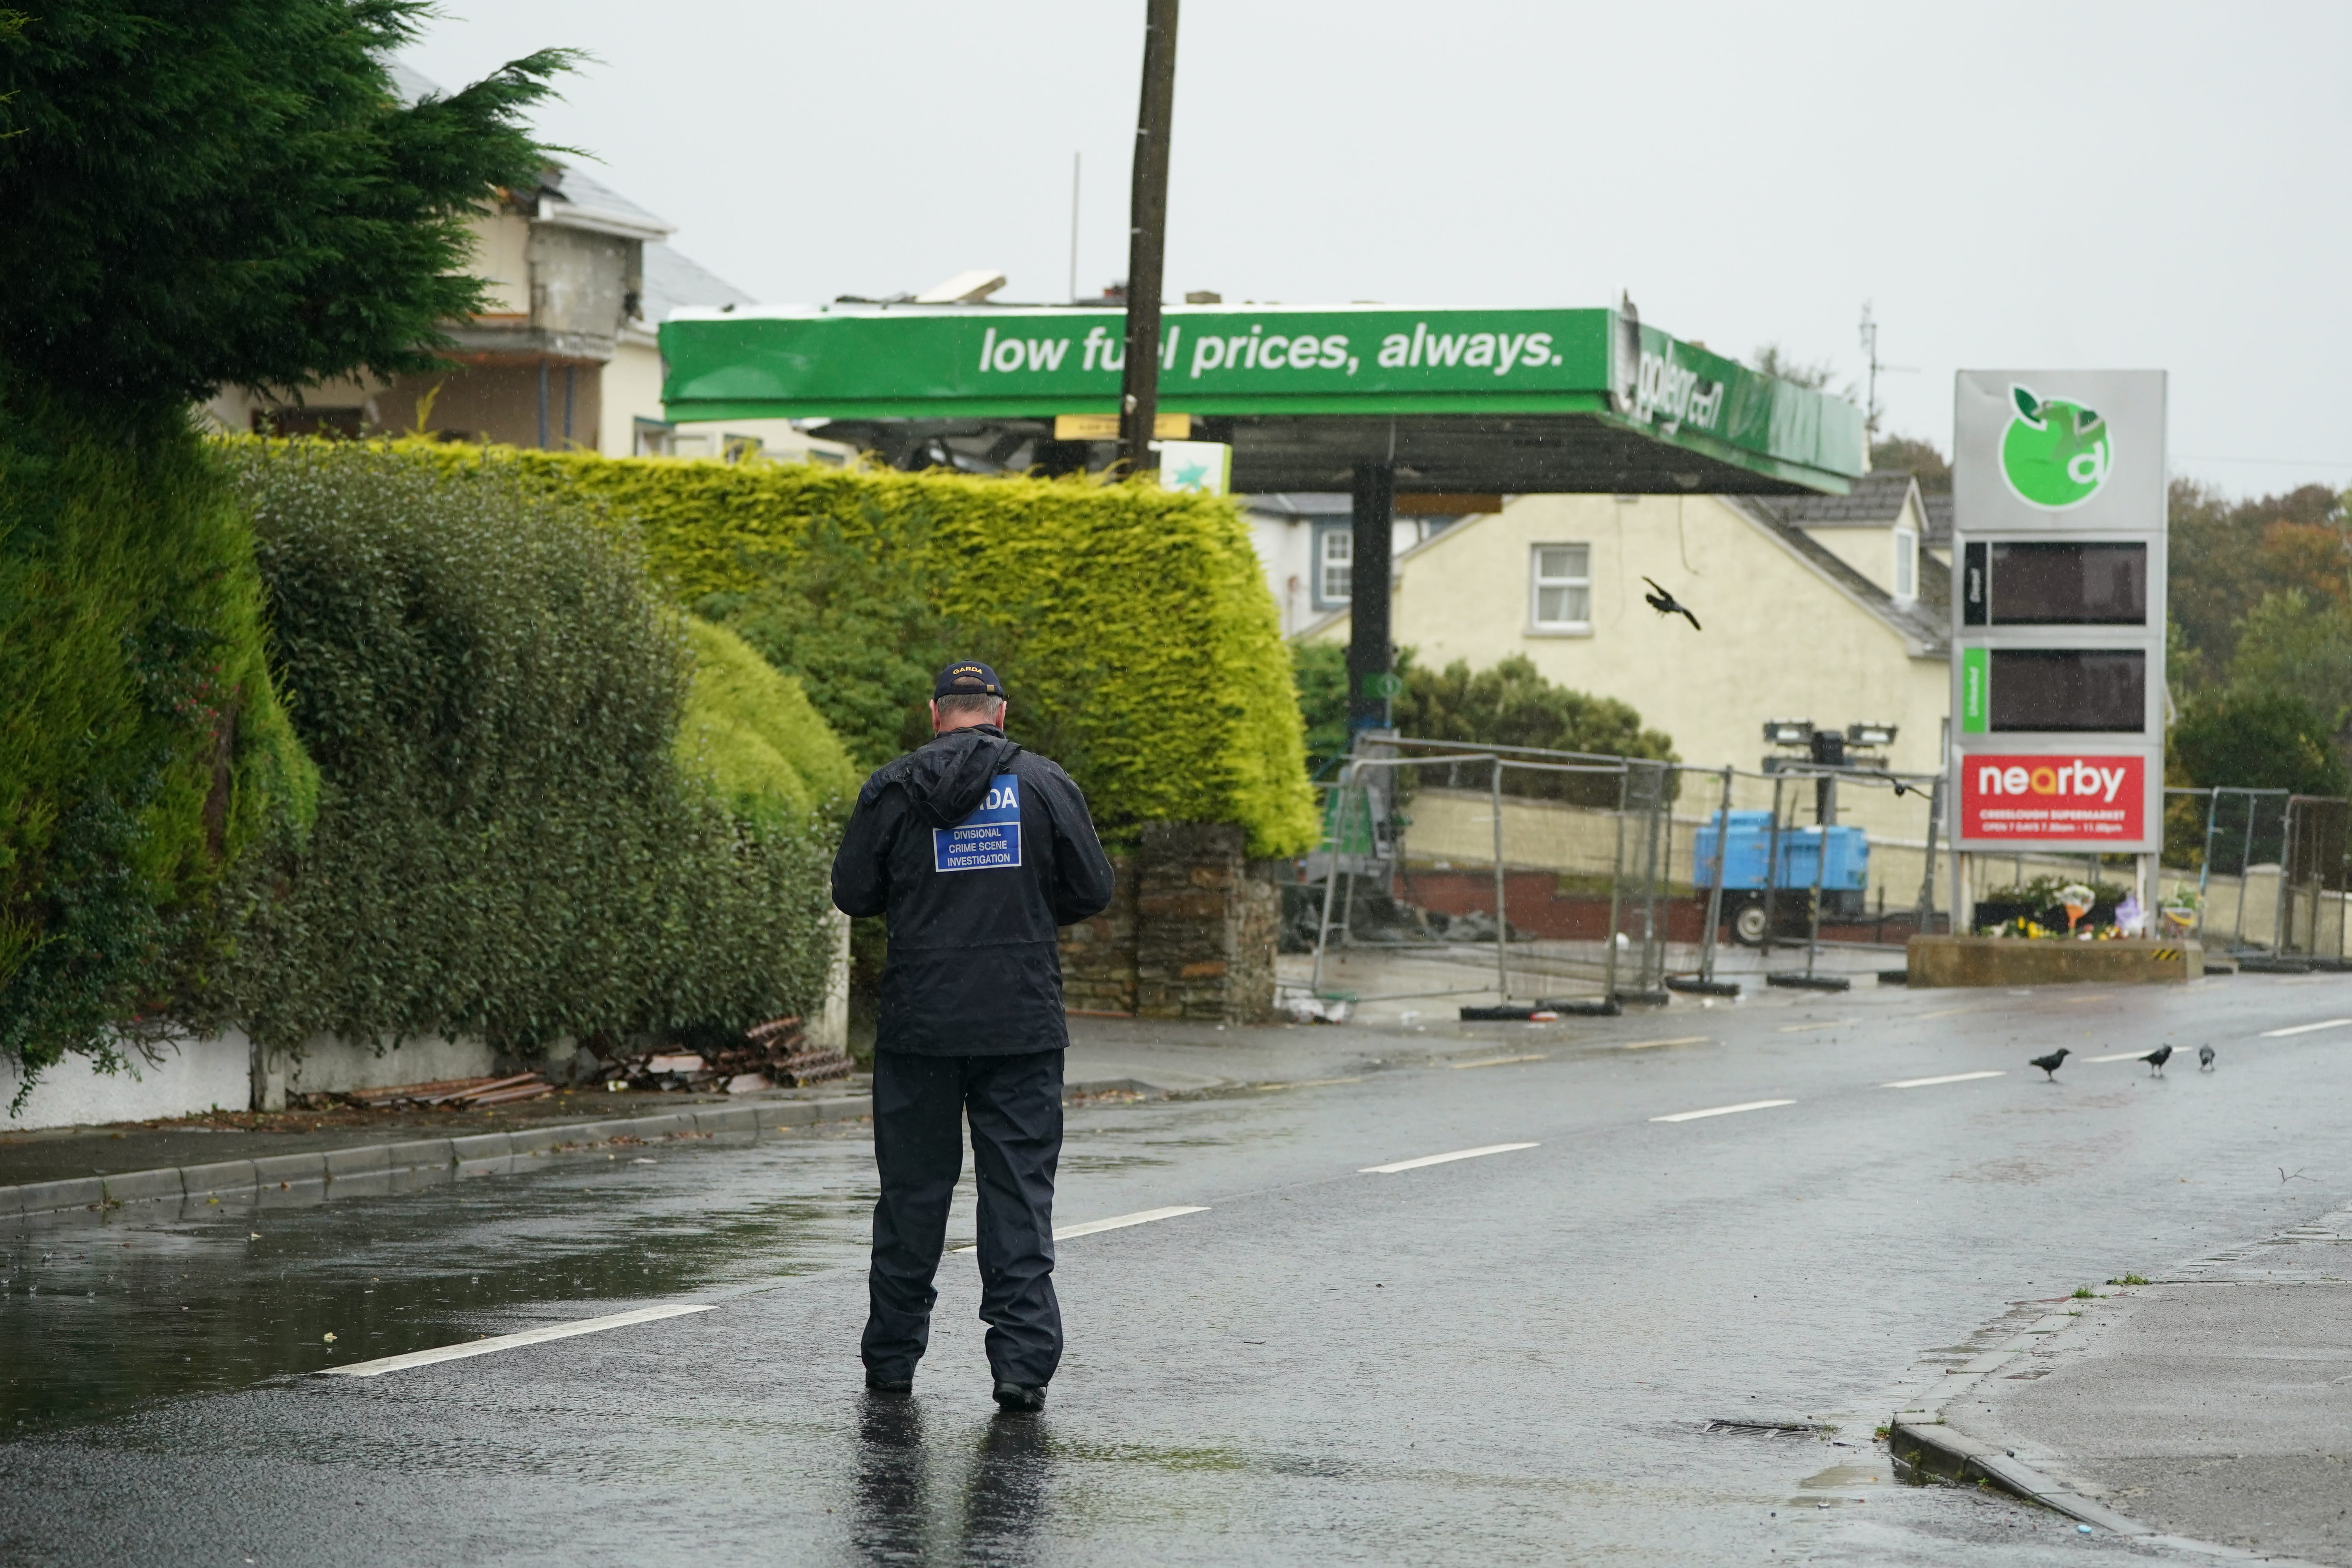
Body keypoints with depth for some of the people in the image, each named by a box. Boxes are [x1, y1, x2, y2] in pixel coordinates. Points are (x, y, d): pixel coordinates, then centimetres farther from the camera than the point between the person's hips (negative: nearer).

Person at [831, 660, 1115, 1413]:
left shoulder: (893, 789, -1)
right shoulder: (1044, 783, 0)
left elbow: (852, 892, 3)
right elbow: (1094, 890, 2)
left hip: (920, 1023, 0)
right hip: (1024, 1025, 0)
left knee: (913, 1189, 10)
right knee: (1019, 1190, 1)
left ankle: (892, 1357, 17)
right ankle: (1023, 1361, -6)